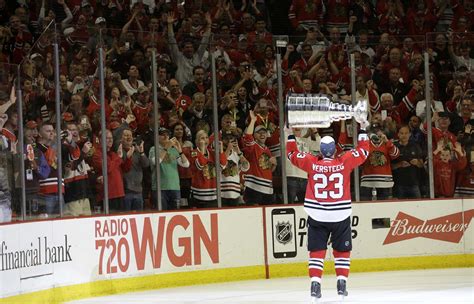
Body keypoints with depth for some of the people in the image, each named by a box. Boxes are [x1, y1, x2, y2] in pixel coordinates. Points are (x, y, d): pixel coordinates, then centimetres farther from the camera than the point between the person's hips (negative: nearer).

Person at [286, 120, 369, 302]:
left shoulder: (311, 163, -6)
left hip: (317, 217, 0)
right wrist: (363, 131, 16)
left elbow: (293, 155, 8)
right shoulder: (344, 162, -8)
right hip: (340, 216, 0)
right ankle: (342, 283, 7)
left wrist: (290, 136, 19)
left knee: (317, 251, 6)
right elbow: (363, 152, 6)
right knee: (342, 251, 13)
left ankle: (315, 283, -4)